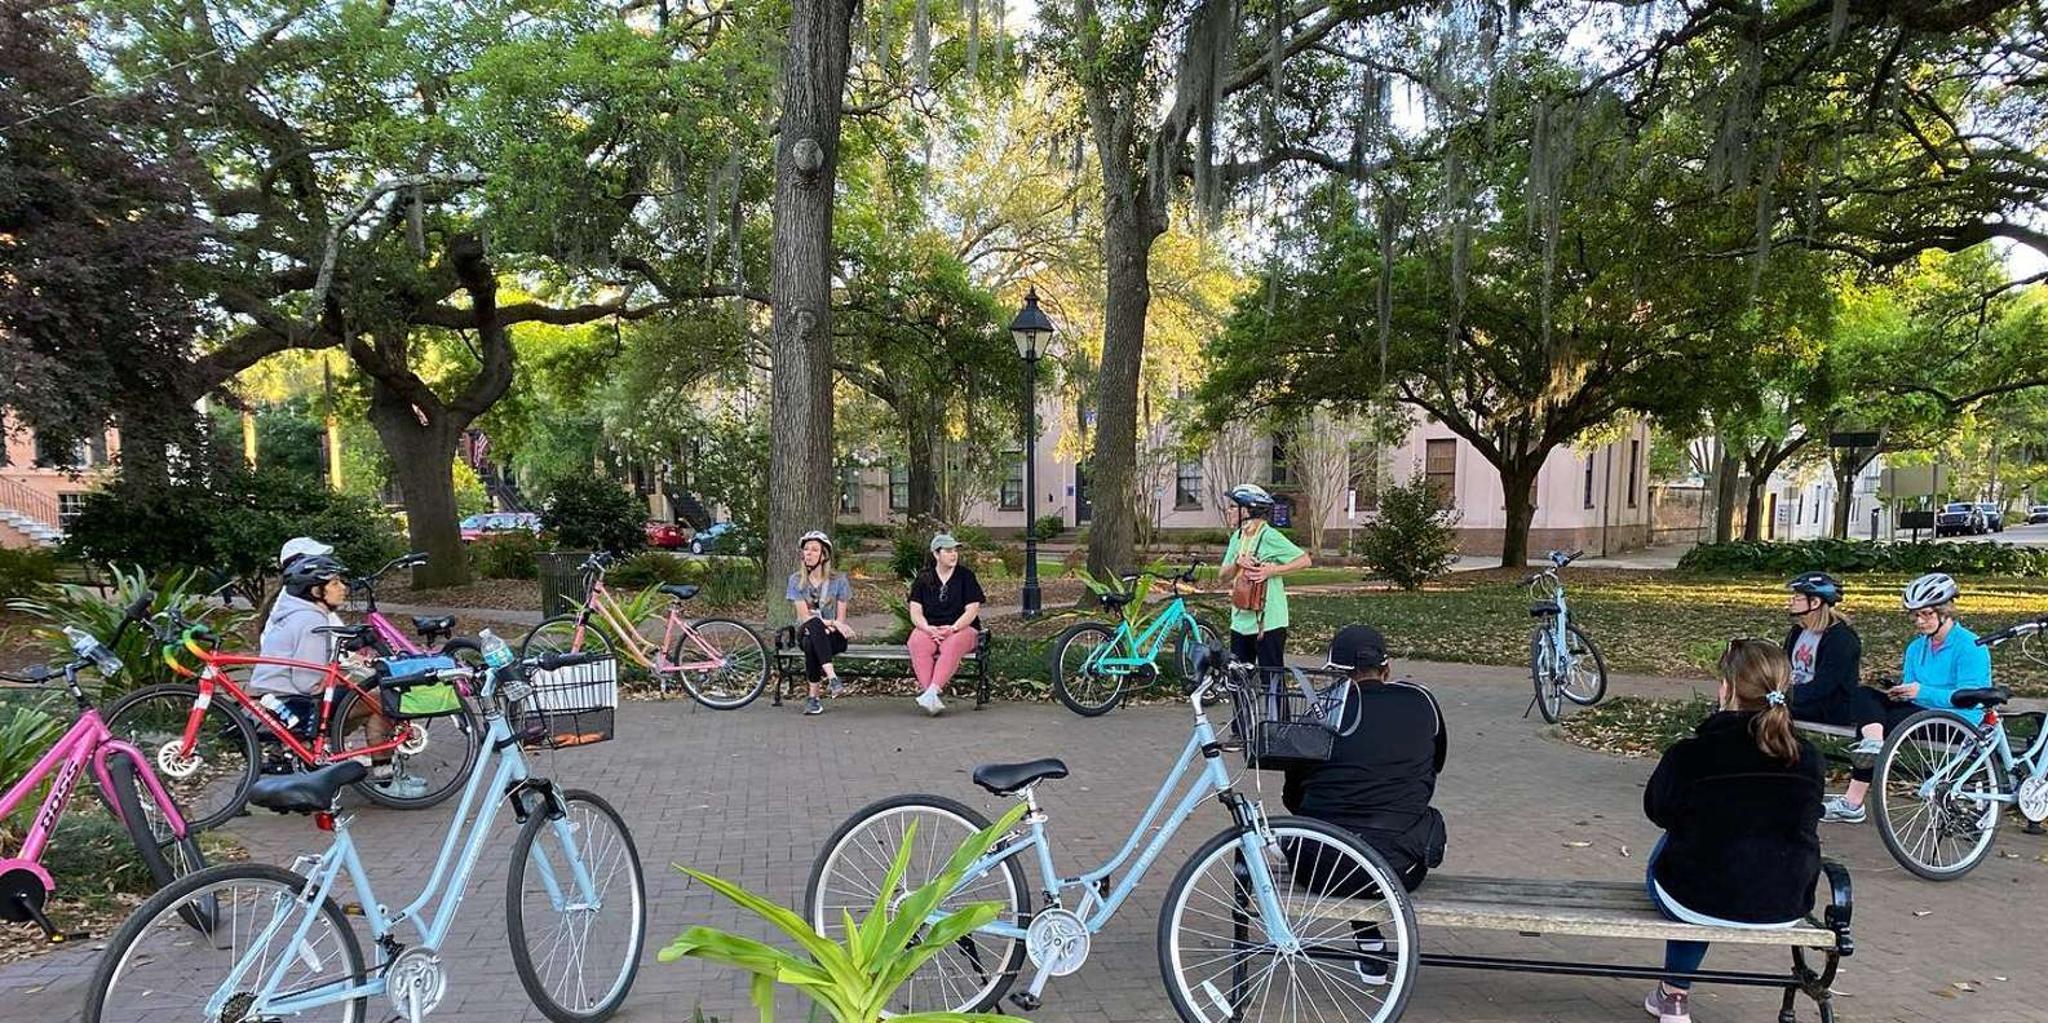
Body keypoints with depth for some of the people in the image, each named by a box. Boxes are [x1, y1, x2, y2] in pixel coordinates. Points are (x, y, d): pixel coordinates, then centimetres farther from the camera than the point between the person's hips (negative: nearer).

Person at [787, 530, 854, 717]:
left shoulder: (838, 580, 2)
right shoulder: (796, 580, 2)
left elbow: (841, 619, 0)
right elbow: (804, 616, -8)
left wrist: (835, 625, -23)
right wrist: (831, 623, -22)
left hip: (833, 637, 0)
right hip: (806, 632, 0)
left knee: (811, 644, -37)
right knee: (814, 625, -38)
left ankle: (814, 697, -28)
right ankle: (832, 677, -47)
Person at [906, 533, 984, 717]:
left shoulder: (966, 576, 7)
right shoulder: (923, 578, 11)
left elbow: (972, 610, -2)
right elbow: (915, 612, 3)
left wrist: (953, 628, -18)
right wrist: (928, 629, -17)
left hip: (960, 628, -1)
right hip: (928, 629, 1)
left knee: (952, 646, -37)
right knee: (917, 644, -34)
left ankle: (931, 692, -49)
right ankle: (932, 700, -45)